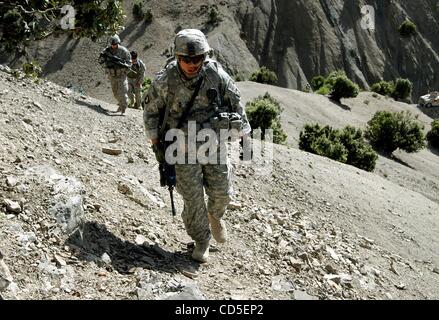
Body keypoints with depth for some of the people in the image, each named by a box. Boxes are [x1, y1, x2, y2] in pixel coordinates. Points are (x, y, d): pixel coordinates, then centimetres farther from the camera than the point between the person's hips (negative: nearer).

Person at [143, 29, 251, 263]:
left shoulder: (216, 74, -10)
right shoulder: (165, 80, -13)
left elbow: (236, 103, 3)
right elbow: (151, 110, 2)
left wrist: (245, 137, 6)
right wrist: (155, 141, 2)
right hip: (184, 148, -1)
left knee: (221, 192, 5)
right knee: (193, 198, 1)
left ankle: (215, 216, 40)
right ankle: (201, 240, 22)